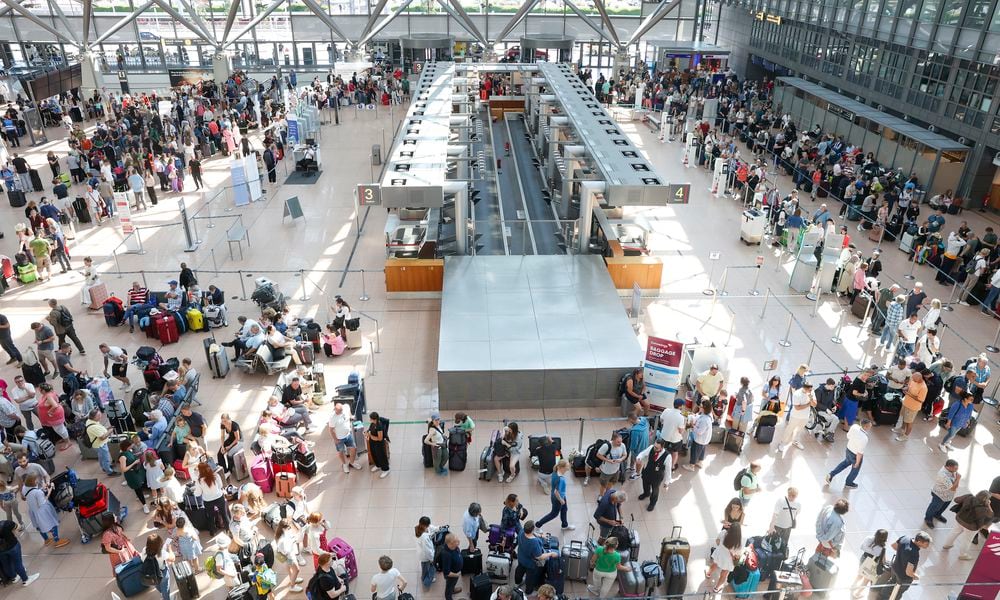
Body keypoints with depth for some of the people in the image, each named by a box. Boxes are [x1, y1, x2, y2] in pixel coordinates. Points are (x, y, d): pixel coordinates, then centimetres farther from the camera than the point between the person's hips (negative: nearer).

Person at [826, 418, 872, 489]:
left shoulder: (854, 426, -20)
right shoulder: (864, 439, -38)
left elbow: (848, 436, -1)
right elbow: (860, 453, -27)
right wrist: (857, 463, -13)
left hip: (848, 449, 6)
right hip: (855, 455, -6)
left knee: (846, 462, 35)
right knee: (855, 469, 25)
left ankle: (831, 474, 37)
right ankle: (848, 483, 50)